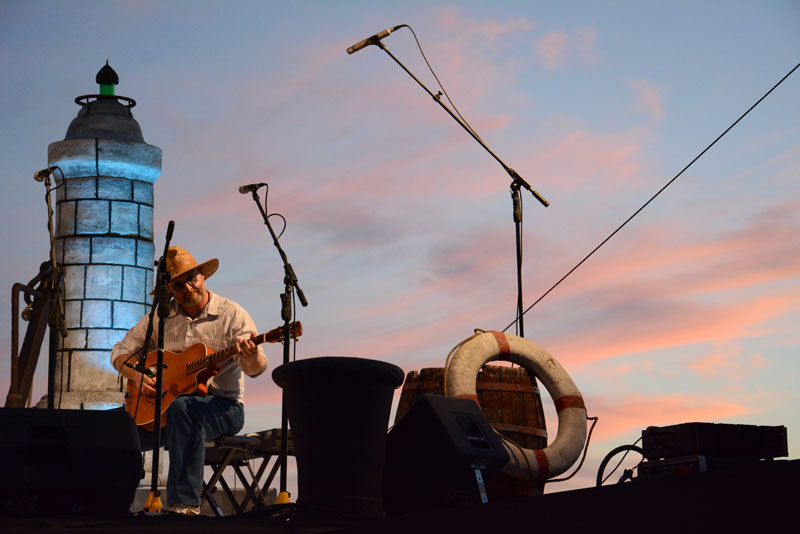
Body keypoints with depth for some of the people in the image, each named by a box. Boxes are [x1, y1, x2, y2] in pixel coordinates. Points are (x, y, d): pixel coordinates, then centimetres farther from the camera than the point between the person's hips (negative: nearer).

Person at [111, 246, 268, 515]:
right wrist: (136, 376, -9)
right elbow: (121, 351, 12)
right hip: (167, 403, 5)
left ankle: (186, 503, -38)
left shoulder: (232, 314, -4)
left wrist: (252, 356, -36)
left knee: (182, 408, -38)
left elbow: (255, 369, -11)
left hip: (223, 405, -4)